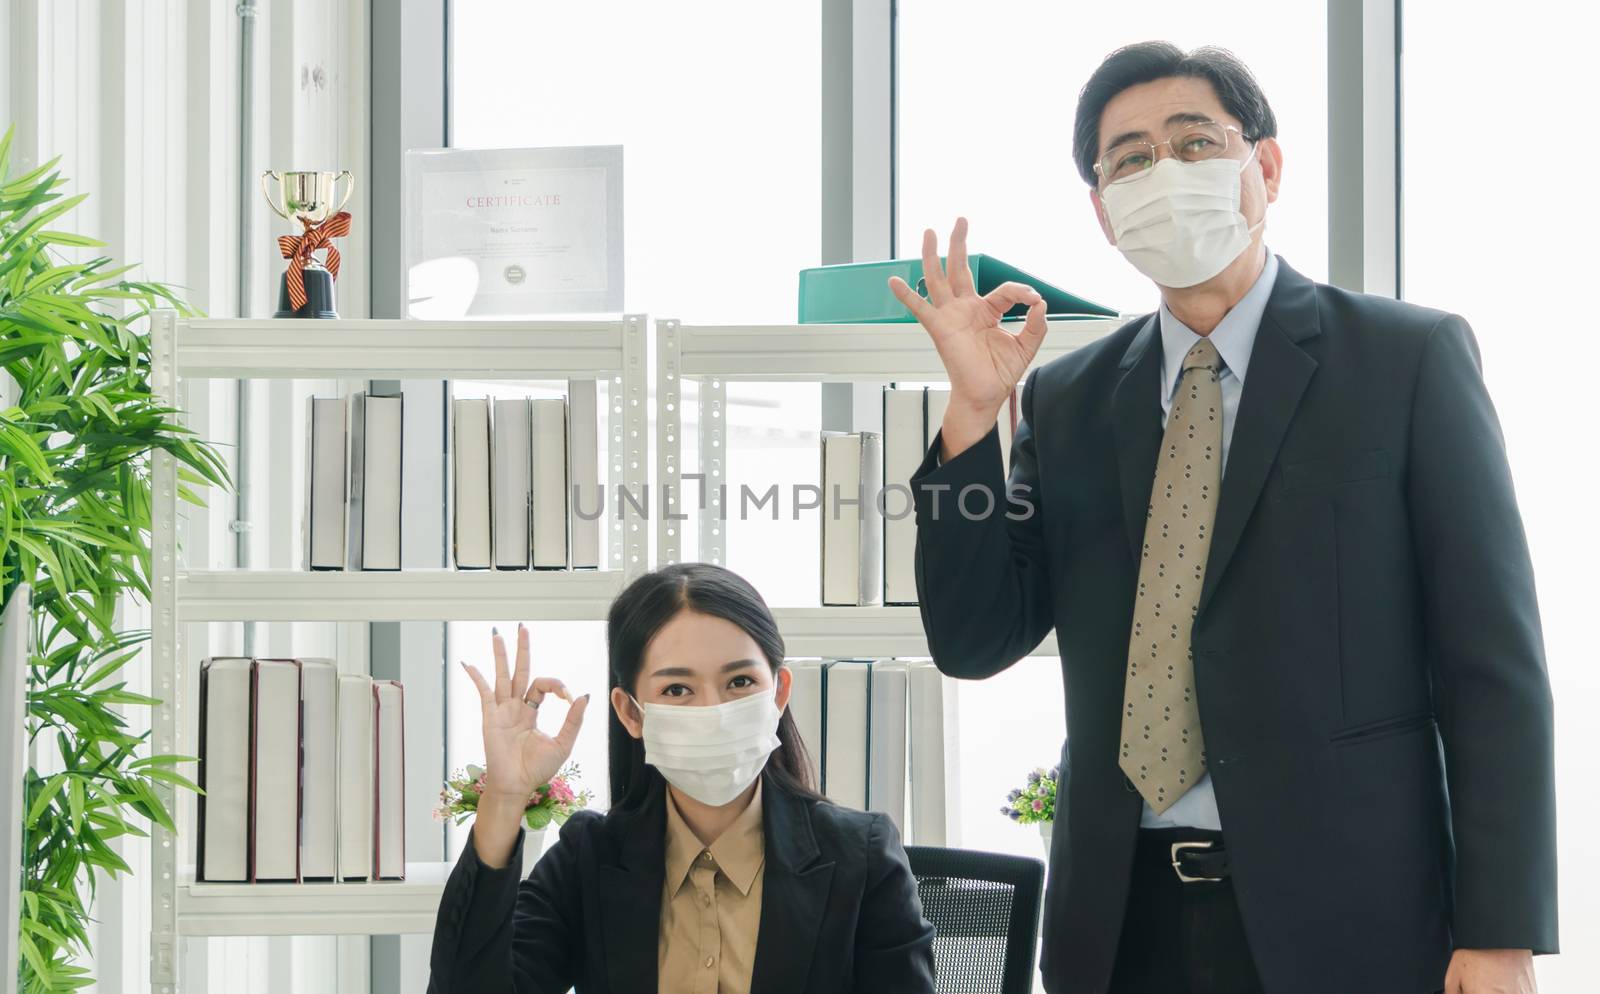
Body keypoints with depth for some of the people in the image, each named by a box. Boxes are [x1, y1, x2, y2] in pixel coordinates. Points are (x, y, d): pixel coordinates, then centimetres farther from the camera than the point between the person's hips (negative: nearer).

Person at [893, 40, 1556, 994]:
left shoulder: (1409, 357, -2)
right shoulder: (1067, 400, 10)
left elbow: (1495, 663, -5)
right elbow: (974, 641, 6)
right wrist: (974, 411, -5)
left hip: (1348, 917, -3)